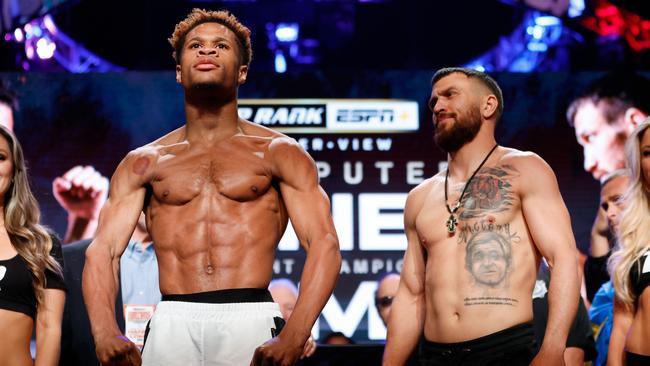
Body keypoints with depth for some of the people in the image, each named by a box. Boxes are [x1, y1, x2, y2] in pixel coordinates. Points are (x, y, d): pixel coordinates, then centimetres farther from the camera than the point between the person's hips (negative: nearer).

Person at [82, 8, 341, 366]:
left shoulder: (277, 153, 11)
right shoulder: (144, 162, 16)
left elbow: (323, 243, 0)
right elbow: (102, 250, 6)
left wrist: (292, 337, -16)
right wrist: (106, 333, -15)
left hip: (251, 322, -1)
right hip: (172, 323, 1)